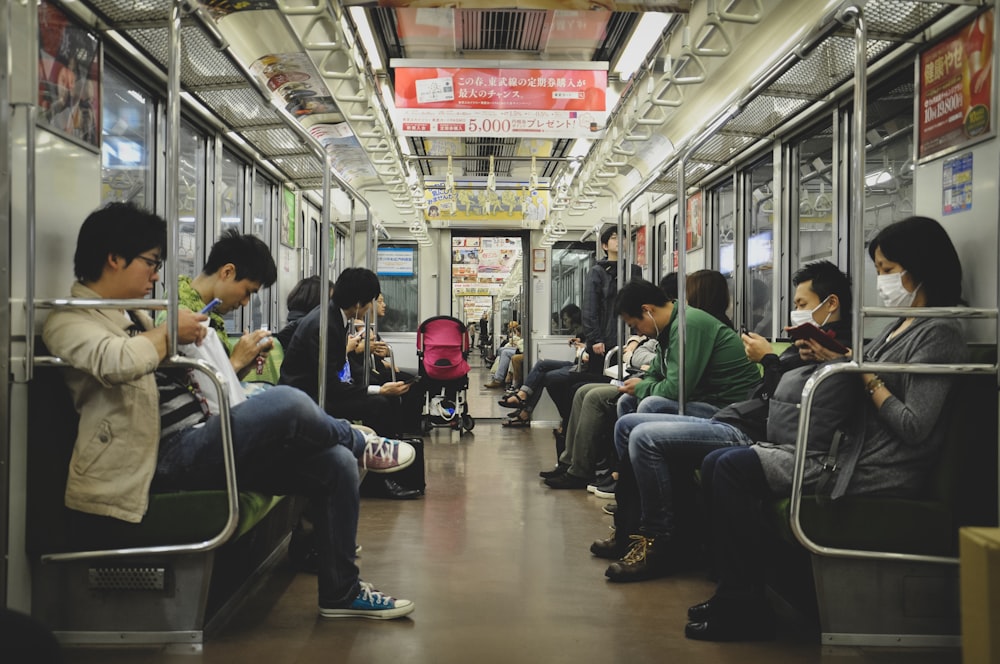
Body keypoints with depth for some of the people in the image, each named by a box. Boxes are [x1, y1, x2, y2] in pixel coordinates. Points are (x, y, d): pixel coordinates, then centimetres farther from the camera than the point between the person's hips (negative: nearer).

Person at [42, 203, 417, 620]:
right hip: (169, 458, -9)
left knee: (335, 464, -4)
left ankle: (341, 593, 8)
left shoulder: (130, 314, 24)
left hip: (201, 443, 9)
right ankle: (360, 445, 6)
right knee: (288, 405, -29)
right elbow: (116, 361, -30)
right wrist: (171, 332, -12)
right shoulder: (70, 320, -5)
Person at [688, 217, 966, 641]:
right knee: (717, 464, 0)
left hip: (878, 472, -10)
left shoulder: (939, 332, -10)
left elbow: (914, 427, -18)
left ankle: (746, 607, -8)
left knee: (732, 468, -18)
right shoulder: (900, 326, 19)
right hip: (850, 453, 10)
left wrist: (860, 371, -12)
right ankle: (733, 592, 4)